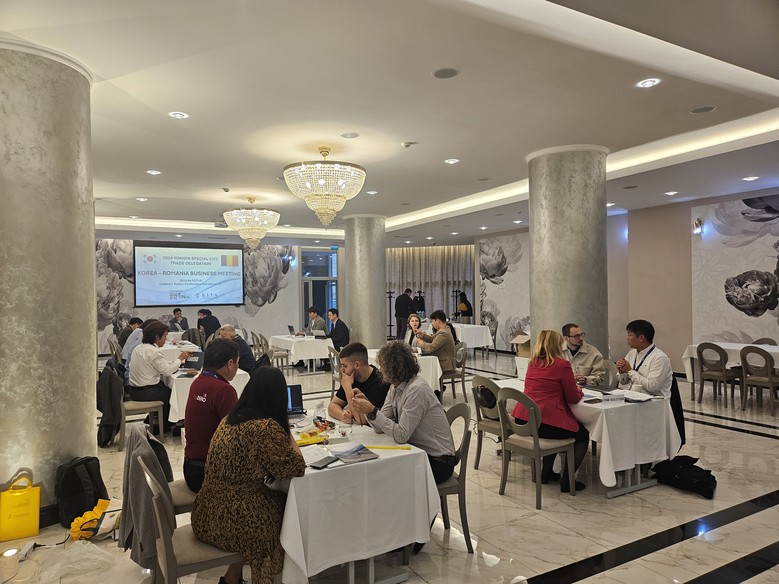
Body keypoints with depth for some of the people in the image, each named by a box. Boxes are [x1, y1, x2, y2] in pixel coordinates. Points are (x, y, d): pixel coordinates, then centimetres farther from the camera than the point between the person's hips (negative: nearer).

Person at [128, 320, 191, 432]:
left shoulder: (138, 348, 9)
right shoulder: (154, 351, -21)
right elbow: (167, 370, -17)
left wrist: (178, 360, 7)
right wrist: (180, 358, -5)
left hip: (134, 390, 9)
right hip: (146, 392, -9)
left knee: (165, 388, 22)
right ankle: (164, 425, 26)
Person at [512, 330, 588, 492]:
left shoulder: (532, 363, 12)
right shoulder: (562, 365, -8)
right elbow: (573, 398, -2)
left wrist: (573, 389, 27)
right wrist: (579, 391, 21)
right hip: (546, 422, -7)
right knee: (582, 435, 19)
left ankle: (546, 473, 35)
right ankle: (566, 481, 15)